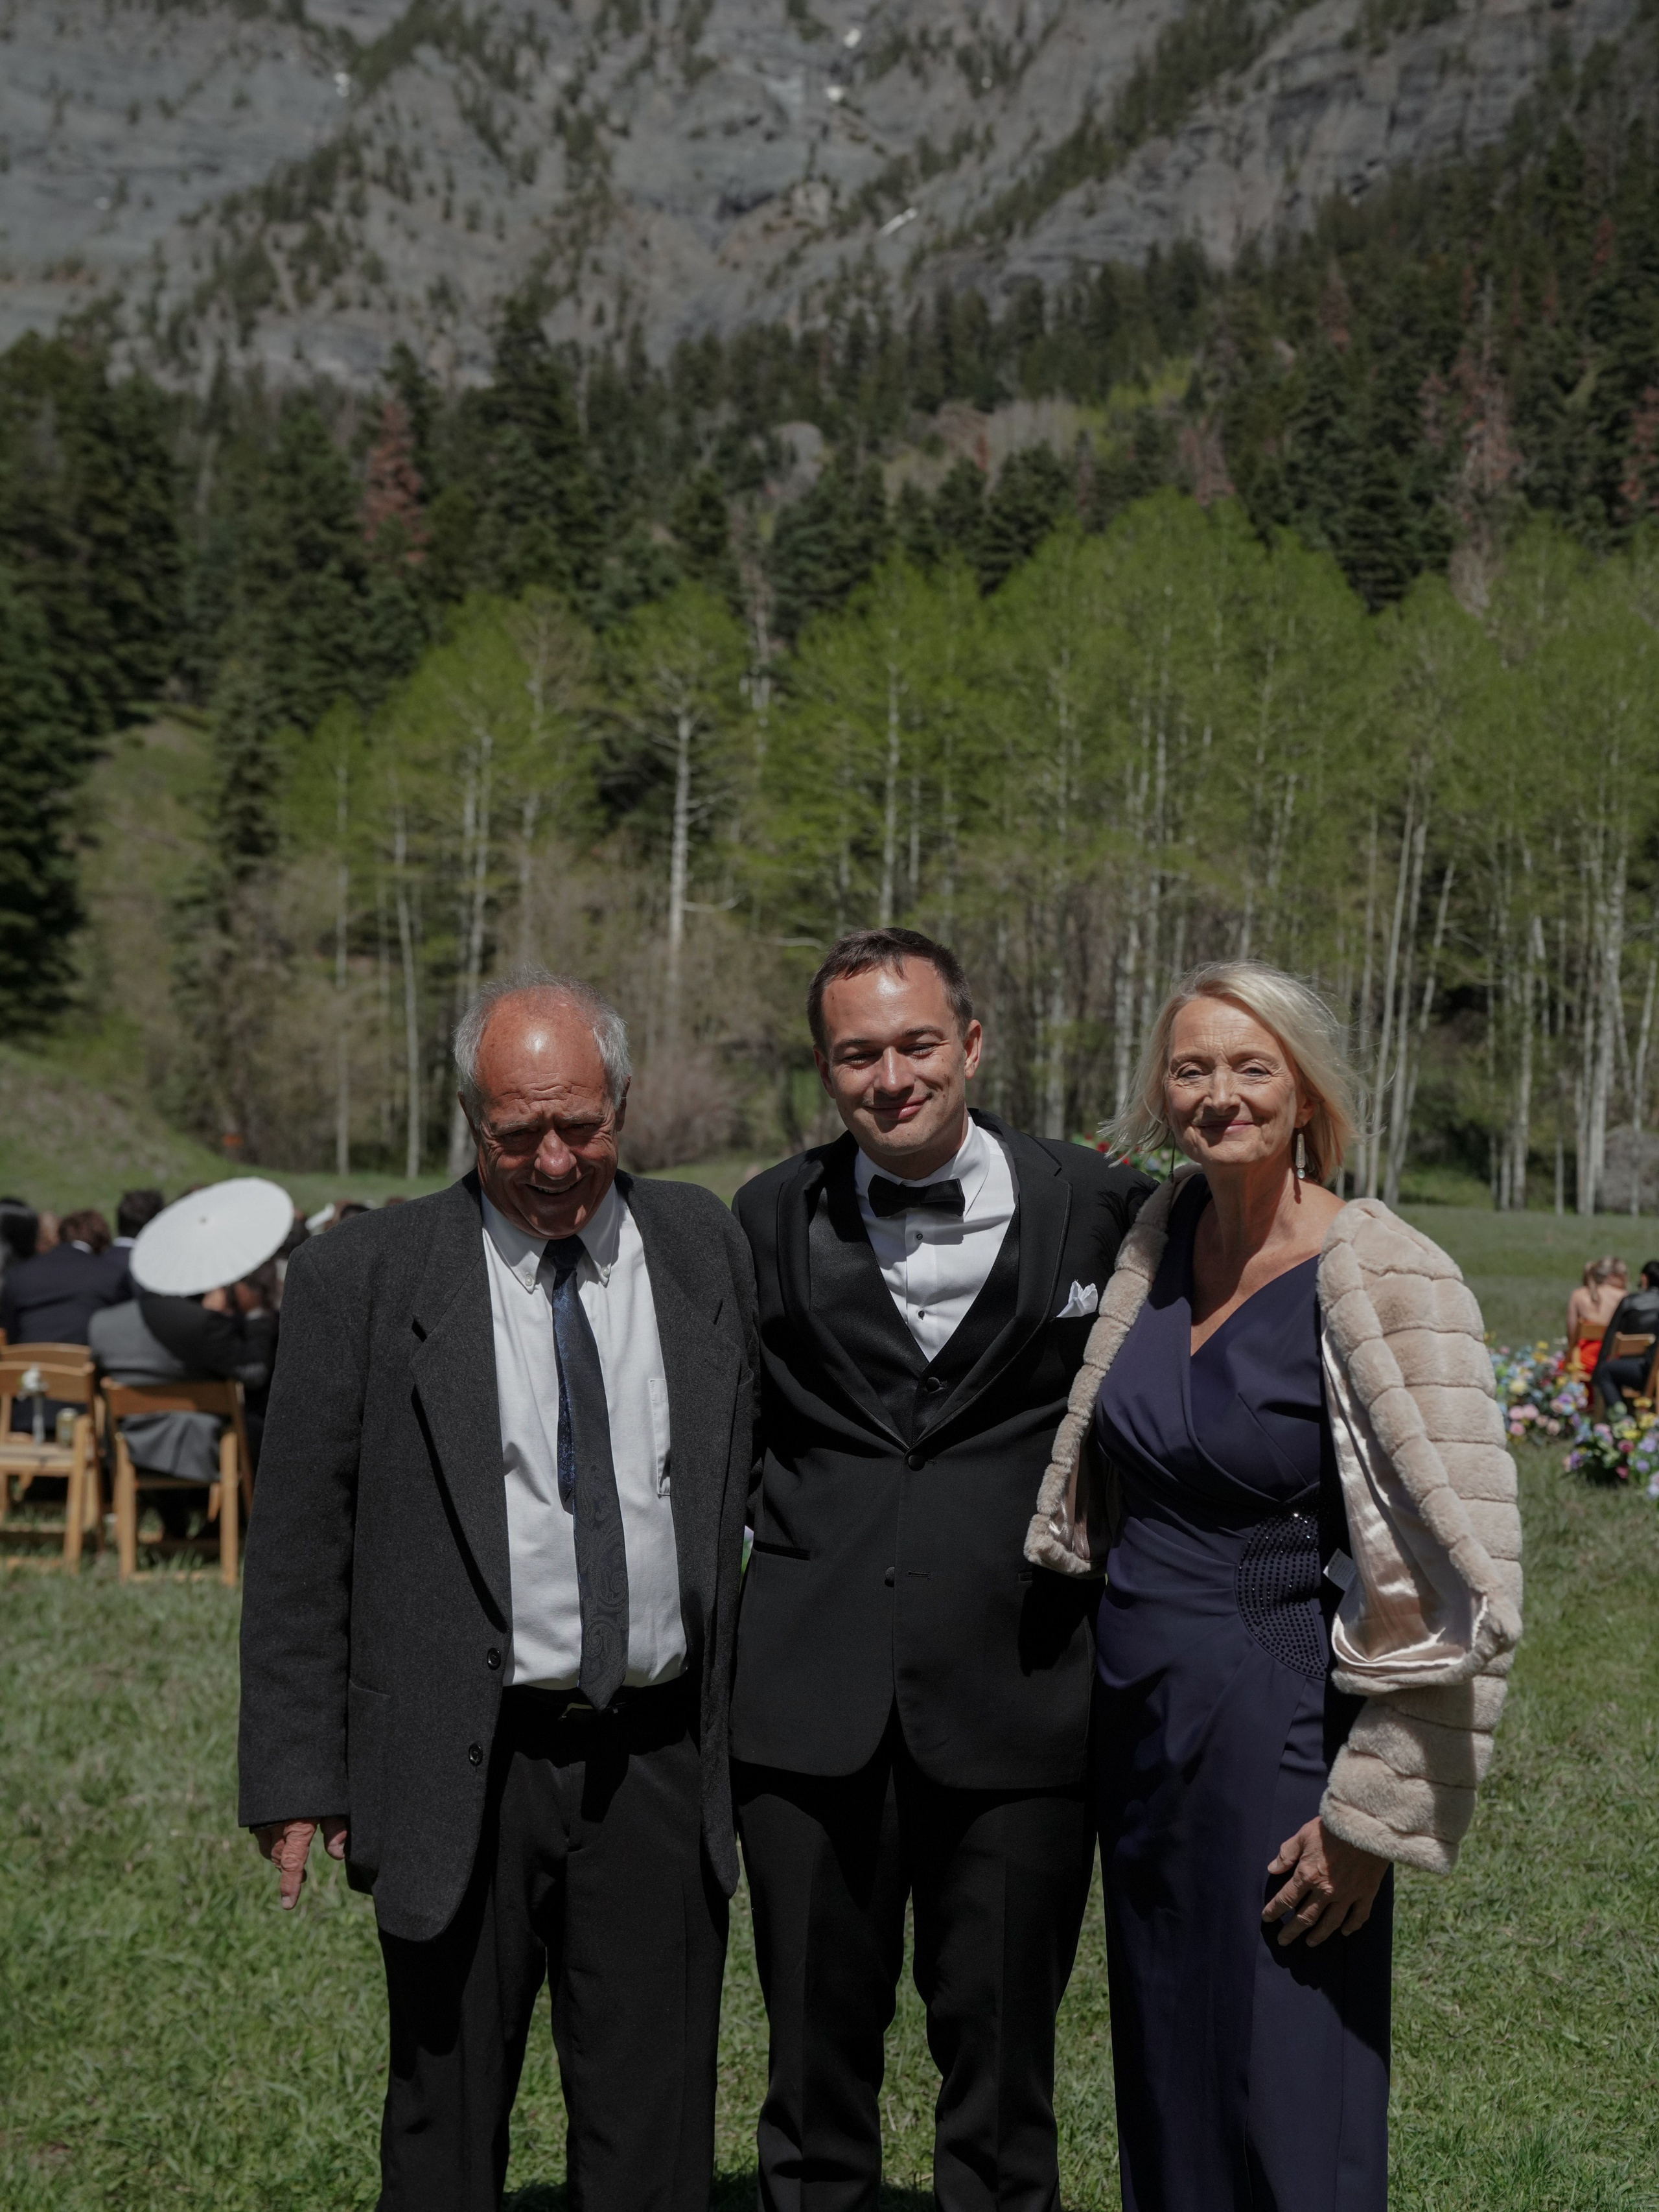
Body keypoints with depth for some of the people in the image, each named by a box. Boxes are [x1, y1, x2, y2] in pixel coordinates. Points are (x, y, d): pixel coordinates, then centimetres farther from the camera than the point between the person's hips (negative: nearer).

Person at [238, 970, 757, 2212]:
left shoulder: (708, 1250, 5)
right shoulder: (361, 1281, -3)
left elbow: (752, 1489, 12)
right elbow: (297, 1545, -1)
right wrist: (296, 1776, -4)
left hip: (661, 1770, 2)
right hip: (463, 1777, -2)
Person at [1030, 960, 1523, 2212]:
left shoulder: (1382, 1286, -15)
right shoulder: (1160, 1242, 5)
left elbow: (1459, 1581, -17)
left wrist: (1375, 1815, -16)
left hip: (1275, 1731, -7)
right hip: (1138, 1721, 7)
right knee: (1166, 2108, 15)